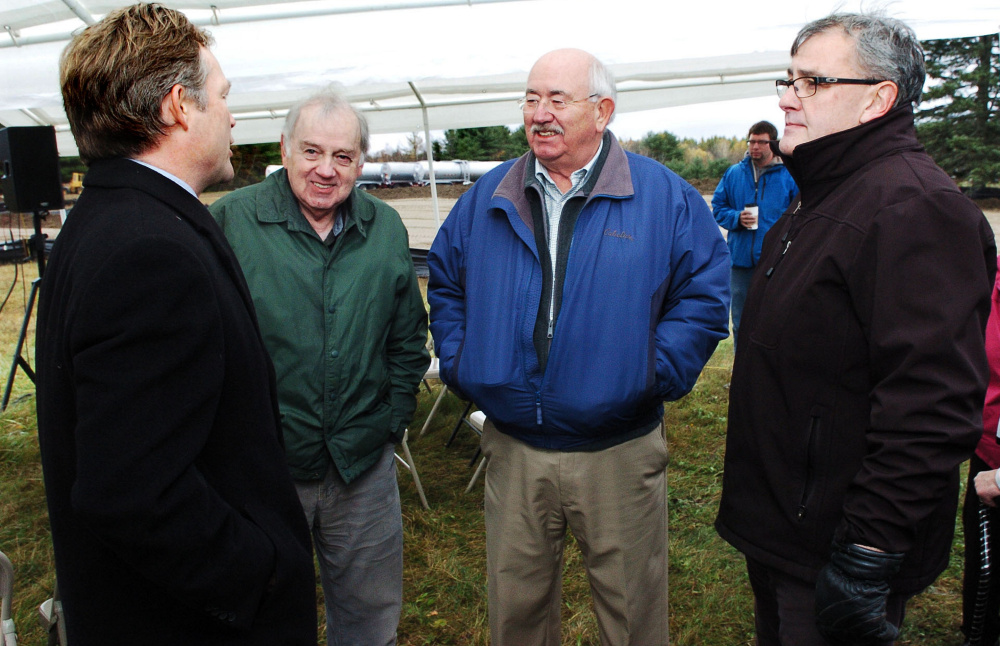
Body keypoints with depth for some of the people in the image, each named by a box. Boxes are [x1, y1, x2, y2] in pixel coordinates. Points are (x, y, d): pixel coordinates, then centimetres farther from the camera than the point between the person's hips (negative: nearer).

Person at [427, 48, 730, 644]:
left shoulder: (665, 197, -4)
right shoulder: (489, 198, 5)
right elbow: (446, 282, 13)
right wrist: (459, 360, 2)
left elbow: (706, 294, -3)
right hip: (512, 448, 3)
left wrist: (655, 372, -12)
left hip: (620, 452, -2)